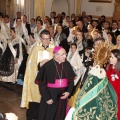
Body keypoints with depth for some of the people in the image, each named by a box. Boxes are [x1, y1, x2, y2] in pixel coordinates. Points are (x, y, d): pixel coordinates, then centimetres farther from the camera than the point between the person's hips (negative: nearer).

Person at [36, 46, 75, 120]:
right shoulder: (48, 66, -15)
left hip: (62, 95, 4)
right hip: (50, 95, -3)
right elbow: (42, 84, -10)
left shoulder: (67, 65, -2)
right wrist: (47, 98, -11)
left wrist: (69, 92, -6)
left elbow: (71, 80, 7)